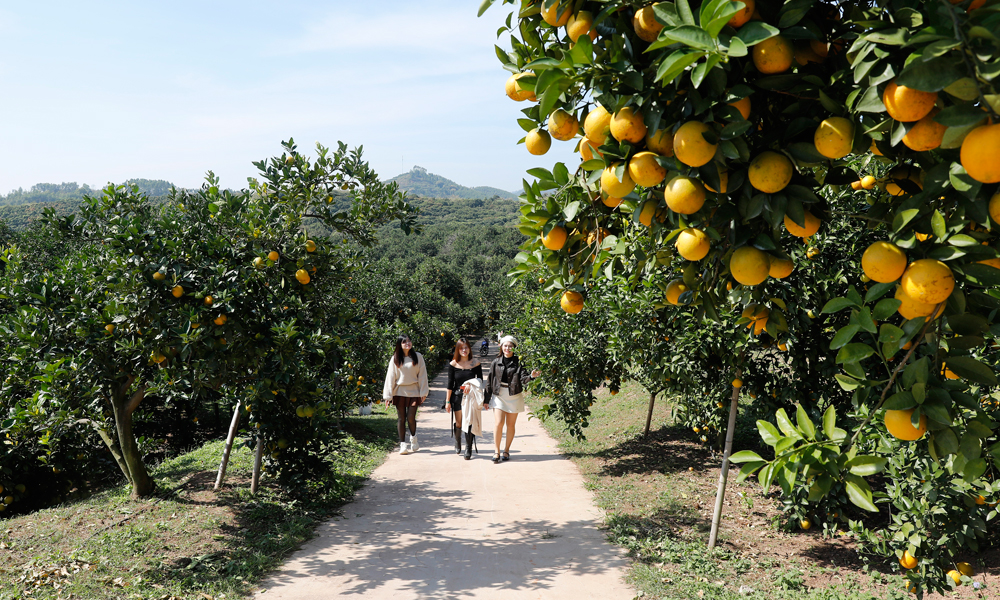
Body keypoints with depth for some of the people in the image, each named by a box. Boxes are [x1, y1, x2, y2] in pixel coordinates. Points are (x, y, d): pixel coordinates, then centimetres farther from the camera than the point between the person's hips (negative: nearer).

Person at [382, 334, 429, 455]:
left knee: (411, 418, -5)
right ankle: (402, 445, 10)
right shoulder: (395, 359, 2)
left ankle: (413, 440, 21)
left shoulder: (417, 357, 2)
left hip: (413, 391, -1)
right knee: (401, 418, 2)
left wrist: (423, 392, -2)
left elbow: (422, 375, 3)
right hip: (399, 392, 1)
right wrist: (388, 395, -2)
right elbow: (390, 377, 2)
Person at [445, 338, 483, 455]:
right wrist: (447, 401, 0)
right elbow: (450, 384, 0)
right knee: (459, 423, 7)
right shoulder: (453, 364, -2)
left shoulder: (476, 363, -2)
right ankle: (457, 445, 31)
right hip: (457, 397, 0)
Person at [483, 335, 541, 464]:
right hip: (498, 395, 1)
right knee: (499, 423, -10)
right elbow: (490, 382, 7)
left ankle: (506, 450, 22)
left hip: (514, 396, -1)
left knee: (510, 425, 6)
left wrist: (531, 376, -32)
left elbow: (523, 379, -10)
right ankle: (497, 451, 2)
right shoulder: (496, 362, 3)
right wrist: (486, 399, 8)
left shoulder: (518, 363, -2)